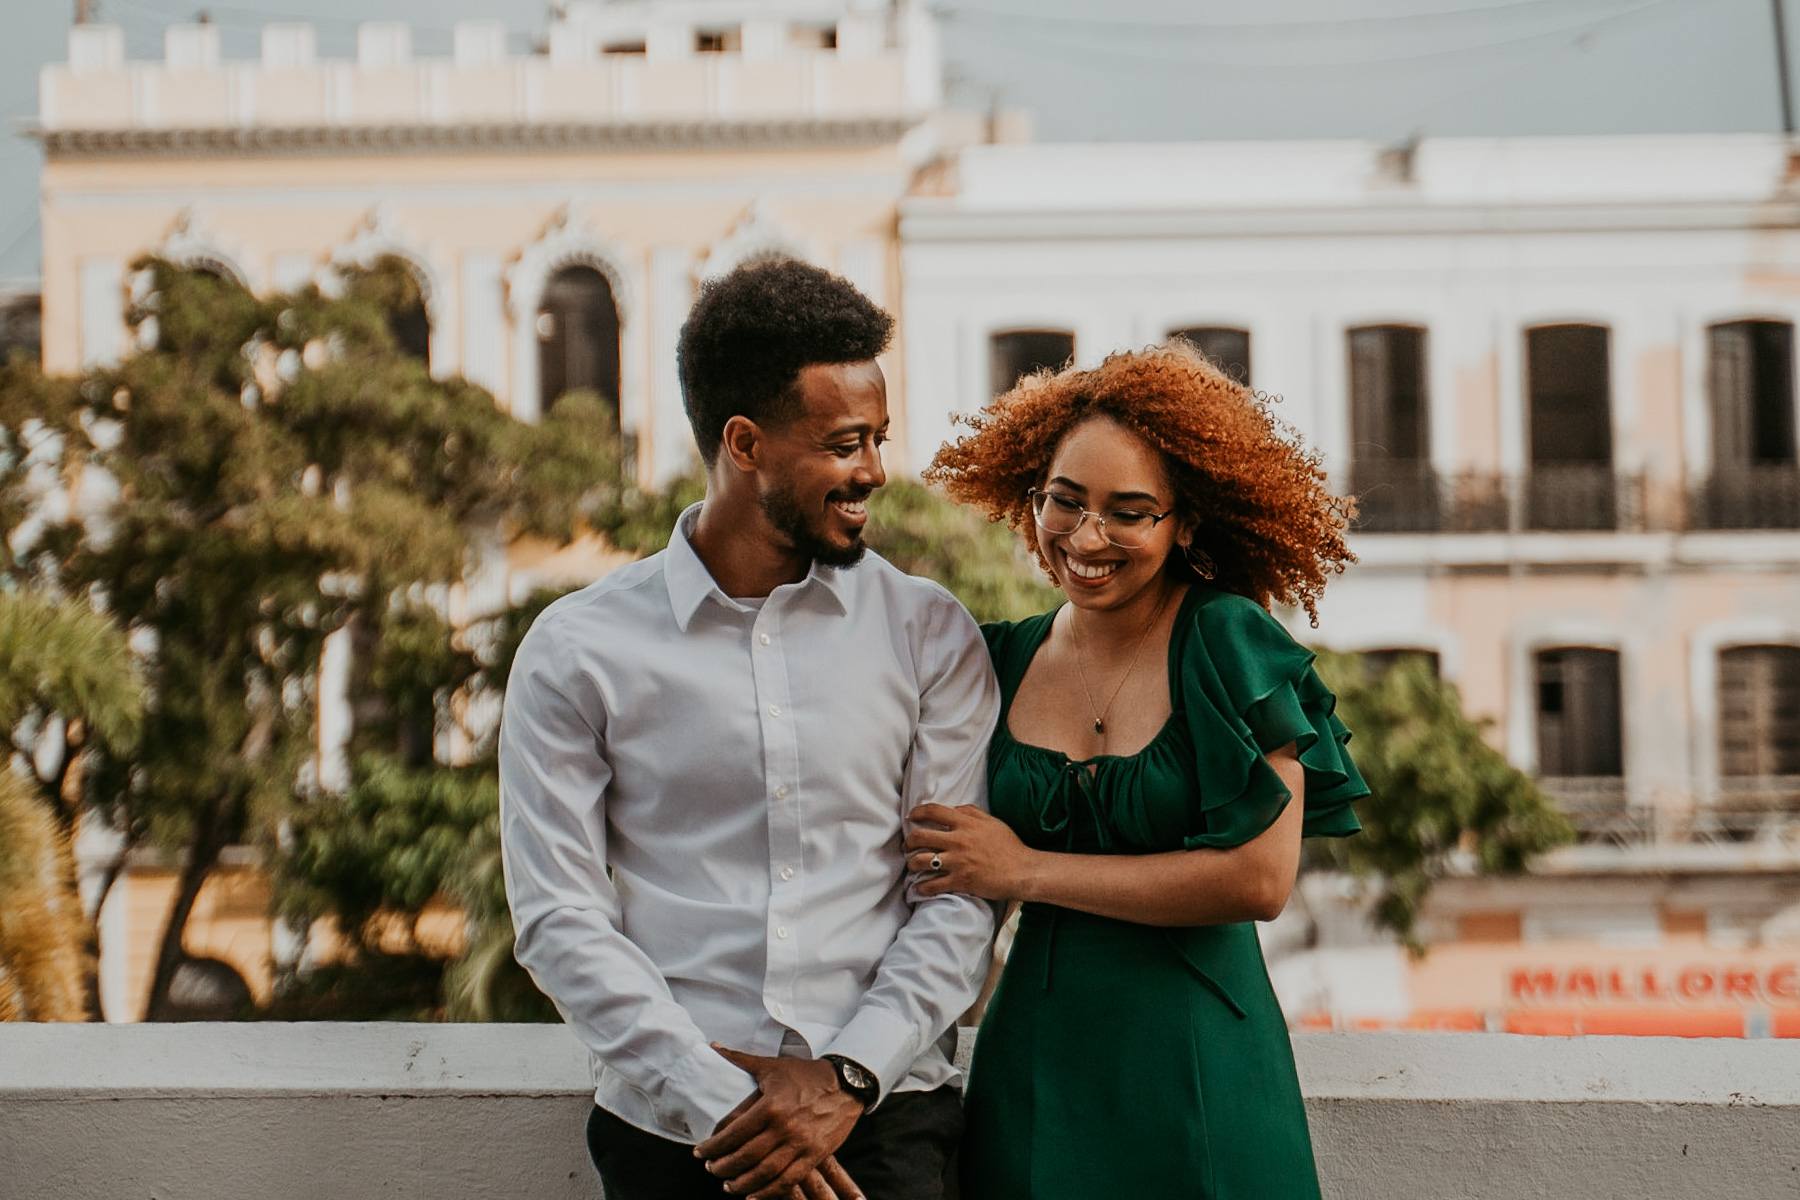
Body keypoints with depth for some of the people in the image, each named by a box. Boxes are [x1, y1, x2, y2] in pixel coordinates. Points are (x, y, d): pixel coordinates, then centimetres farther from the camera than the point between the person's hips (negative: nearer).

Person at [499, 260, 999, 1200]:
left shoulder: (929, 635, 6)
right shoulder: (577, 652, 3)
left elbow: (961, 894, 3)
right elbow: (557, 915, -1)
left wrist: (849, 1076, -9)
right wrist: (719, 1097, -9)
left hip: (884, 1118, -1)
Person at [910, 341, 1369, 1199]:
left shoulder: (1231, 646, -8)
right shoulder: (1006, 661, 6)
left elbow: (1260, 880, -17)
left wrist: (1028, 871, -12)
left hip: (1195, 1071, -4)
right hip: (1032, 1059, 4)